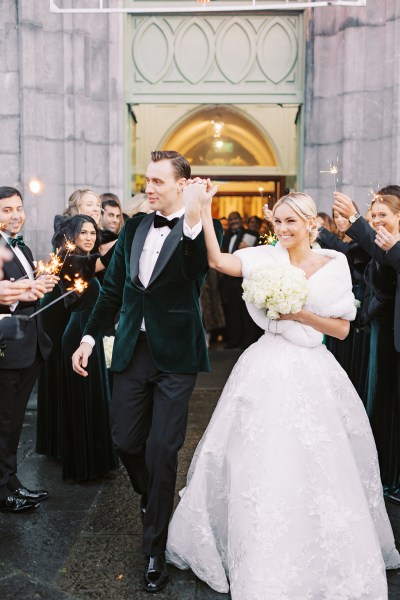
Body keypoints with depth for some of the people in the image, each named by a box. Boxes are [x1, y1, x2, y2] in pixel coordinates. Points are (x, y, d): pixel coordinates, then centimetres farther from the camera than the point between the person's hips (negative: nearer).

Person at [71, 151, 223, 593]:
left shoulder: (200, 230, -7)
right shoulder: (134, 227, 8)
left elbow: (201, 270, -29)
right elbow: (113, 287, 14)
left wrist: (194, 221, -41)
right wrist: (90, 336, 12)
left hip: (175, 356, -4)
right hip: (132, 350, 5)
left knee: (162, 449, 1)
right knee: (125, 440, 11)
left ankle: (155, 549, 21)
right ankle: (151, 499, 44)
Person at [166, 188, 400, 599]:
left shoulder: (333, 265, 1)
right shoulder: (267, 258, 0)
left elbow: (342, 329, 1)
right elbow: (217, 261, -15)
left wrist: (300, 313, -12)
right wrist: (203, 212, -21)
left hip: (311, 373, 0)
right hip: (268, 369, 0)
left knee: (314, 469, 9)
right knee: (259, 463, 7)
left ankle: (320, 563, 34)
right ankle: (261, 559, 29)